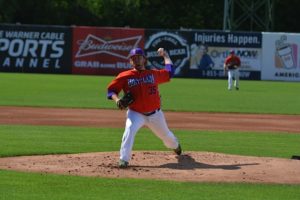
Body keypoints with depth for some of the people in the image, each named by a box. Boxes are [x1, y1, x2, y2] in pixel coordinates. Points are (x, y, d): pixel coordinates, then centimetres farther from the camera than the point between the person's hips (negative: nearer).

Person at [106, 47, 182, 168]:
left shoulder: (154, 74, 0)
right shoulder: (125, 76, -6)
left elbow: (169, 72, 15)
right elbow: (111, 89, -1)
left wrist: (165, 55, 21)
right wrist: (116, 99, -21)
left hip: (155, 114, 2)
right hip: (135, 114, -2)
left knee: (165, 135, 22)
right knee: (129, 130, -32)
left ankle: (175, 146, 59)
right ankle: (123, 160, -29)